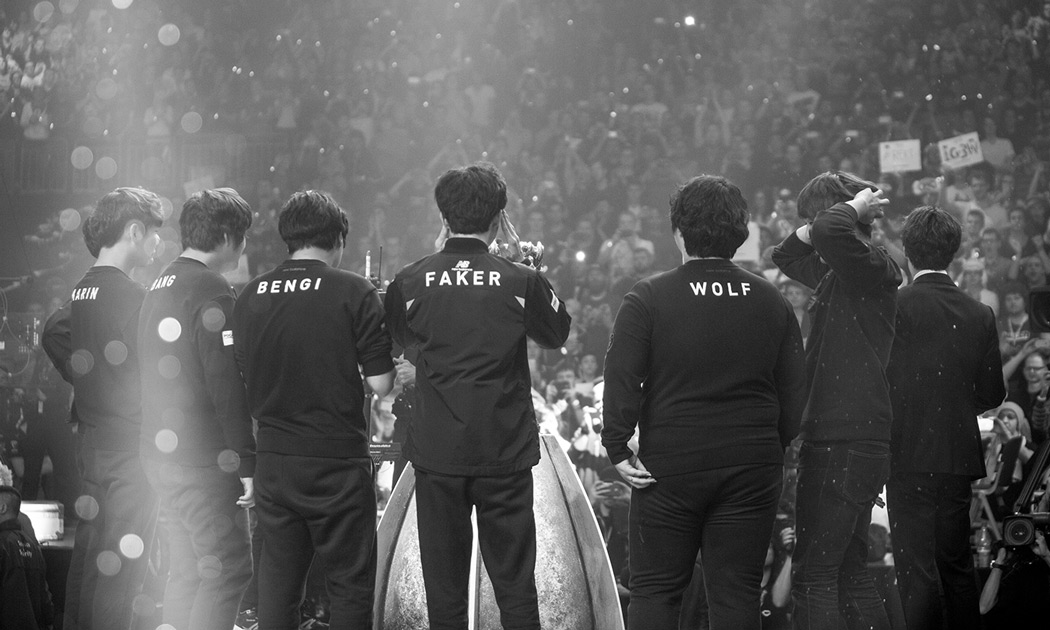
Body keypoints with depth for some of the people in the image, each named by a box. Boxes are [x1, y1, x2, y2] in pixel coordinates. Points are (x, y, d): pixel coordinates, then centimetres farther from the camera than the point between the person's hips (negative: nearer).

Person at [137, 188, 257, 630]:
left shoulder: (159, 287, 14)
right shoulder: (211, 291, -14)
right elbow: (228, 388, -19)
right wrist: (247, 464, -16)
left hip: (160, 456, 9)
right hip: (204, 459, -9)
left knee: (187, 571, 14)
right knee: (227, 568, -6)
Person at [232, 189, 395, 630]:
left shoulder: (250, 296, 2)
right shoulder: (353, 292, -10)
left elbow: (246, 379, 11)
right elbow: (382, 385, -10)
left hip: (273, 460, 4)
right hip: (338, 461, -4)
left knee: (277, 581, 11)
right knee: (350, 585, 4)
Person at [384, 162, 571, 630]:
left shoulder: (410, 281, -5)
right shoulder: (520, 281, -8)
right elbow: (557, 333, 10)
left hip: (436, 453, 1)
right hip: (506, 452, -1)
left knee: (444, 587, 8)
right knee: (515, 583, 7)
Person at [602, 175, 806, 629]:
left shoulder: (648, 299, -8)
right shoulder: (771, 302, 3)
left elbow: (620, 380, -13)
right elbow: (795, 391, 6)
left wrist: (618, 448, -6)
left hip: (669, 468, -3)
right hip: (753, 471, 3)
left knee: (655, 590, 7)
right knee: (737, 593, 7)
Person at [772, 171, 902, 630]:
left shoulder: (872, 267, -13)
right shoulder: (838, 273, 16)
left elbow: (830, 232, -34)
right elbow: (787, 256, 32)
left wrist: (854, 207, -12)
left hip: (847, 445, -10)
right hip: (855, 442, 10)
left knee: (813, 576, -10)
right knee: (850, 573, 14)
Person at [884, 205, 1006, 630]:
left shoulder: (895, 305, -11)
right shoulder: (979, 315, 1)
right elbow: (992, 394, 5)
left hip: (909, 455, -5)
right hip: (959, 456, 5)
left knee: (917, 570, -4)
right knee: (957, 567, 17)